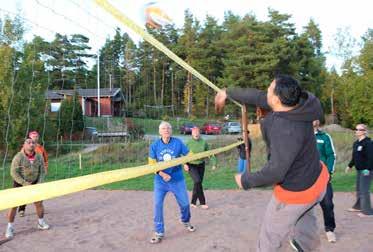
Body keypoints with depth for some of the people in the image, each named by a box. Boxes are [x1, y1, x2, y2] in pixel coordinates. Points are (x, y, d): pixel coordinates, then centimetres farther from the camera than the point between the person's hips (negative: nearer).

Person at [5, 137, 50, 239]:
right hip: (19, 184, -3)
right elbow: (13, 173, -18)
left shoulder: (39, 157, -4)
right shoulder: (18, 157, -17)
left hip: (34, 184, 4)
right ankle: (10, 228, 9)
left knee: (39, 203, 4)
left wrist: (38, 182, -8)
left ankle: (41, 223, 24)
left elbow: (41, 170, 4)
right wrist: (24, 183, -23)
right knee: (14, 205, -6)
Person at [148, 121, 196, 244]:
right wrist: (162, 174, -20)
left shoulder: (178, 142, -8)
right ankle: (159, 232, 12)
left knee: (184, 203, 13)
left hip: (177, 180, 1)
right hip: (160, 181, 0)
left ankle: (185, 221, 45)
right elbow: (152, 163, -8)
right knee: (157, 205, -5)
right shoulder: (154, 145, -7)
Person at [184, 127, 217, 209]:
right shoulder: (189, 143, -7)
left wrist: (214, 163, -5)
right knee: (197, 181, -18)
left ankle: (193, 202, 27)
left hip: (201, 165, 3)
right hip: (191, 166, -3)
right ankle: (202, 203, -8)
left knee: (198, 183, 9)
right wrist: (185, 164, -16)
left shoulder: (203, 142, -3)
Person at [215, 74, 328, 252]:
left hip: (296, 191, -7)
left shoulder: (286, 130, -37)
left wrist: (246, 181, -19)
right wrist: (228, 93, 10)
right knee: (302, 211, 39)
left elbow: (276, 171, -35)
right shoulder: (294, 105, -12)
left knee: (270, 237, 17)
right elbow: (258, 97, -1)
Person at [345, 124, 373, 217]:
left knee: (364, 190, -7)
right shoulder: (356, 143, 12)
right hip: (359, 170, 9)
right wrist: (350, 166, 22)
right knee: (359, 189, 18)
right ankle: (358, 206, 32)